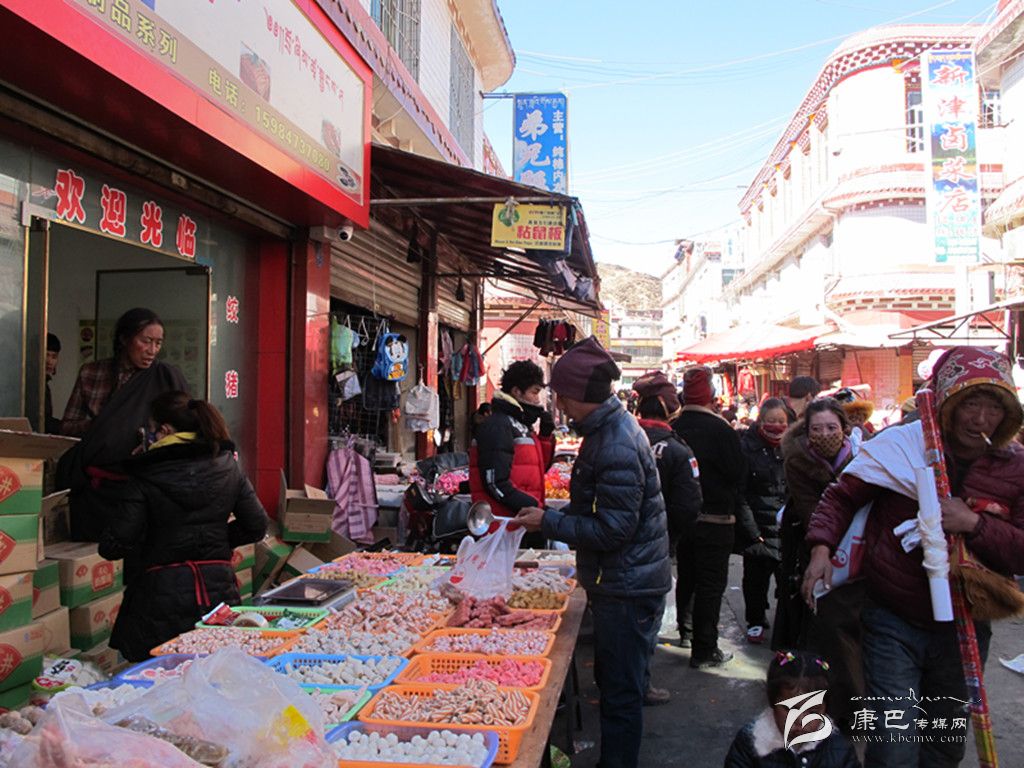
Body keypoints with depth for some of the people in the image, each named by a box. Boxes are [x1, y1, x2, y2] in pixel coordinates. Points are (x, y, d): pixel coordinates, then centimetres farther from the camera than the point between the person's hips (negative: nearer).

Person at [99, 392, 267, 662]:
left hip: (162, 601, -3)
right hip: (218, 591, 3)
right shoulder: (227, 467, 1)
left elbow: (113, 547, -11)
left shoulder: (144, 479, -9)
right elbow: (257, 526, 5)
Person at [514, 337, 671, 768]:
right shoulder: (609, 428, 8)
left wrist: (548, 522, -17)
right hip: (624, 581, 10)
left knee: (621, 693, 4)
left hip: (627, 587, -10)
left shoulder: (616, 445, -25)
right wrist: (551, 518, 9)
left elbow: (613, 528, -25)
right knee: (614, 681, 22)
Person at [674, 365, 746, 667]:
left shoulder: (674, 428, -3)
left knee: (686, 577, 21)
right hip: (715, 517, -6)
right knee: (711, 583, 3)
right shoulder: (720, 429, -18)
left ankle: (683, 629, 36)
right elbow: (738, 473, -14)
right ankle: (704, 650, 9)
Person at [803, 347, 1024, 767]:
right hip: (893, 622, -3)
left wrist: (975, 524, -24)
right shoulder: (900, 444, -10)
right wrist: (821, 548, -18)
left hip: (963, 630, 3)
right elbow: (841, 496, -3)